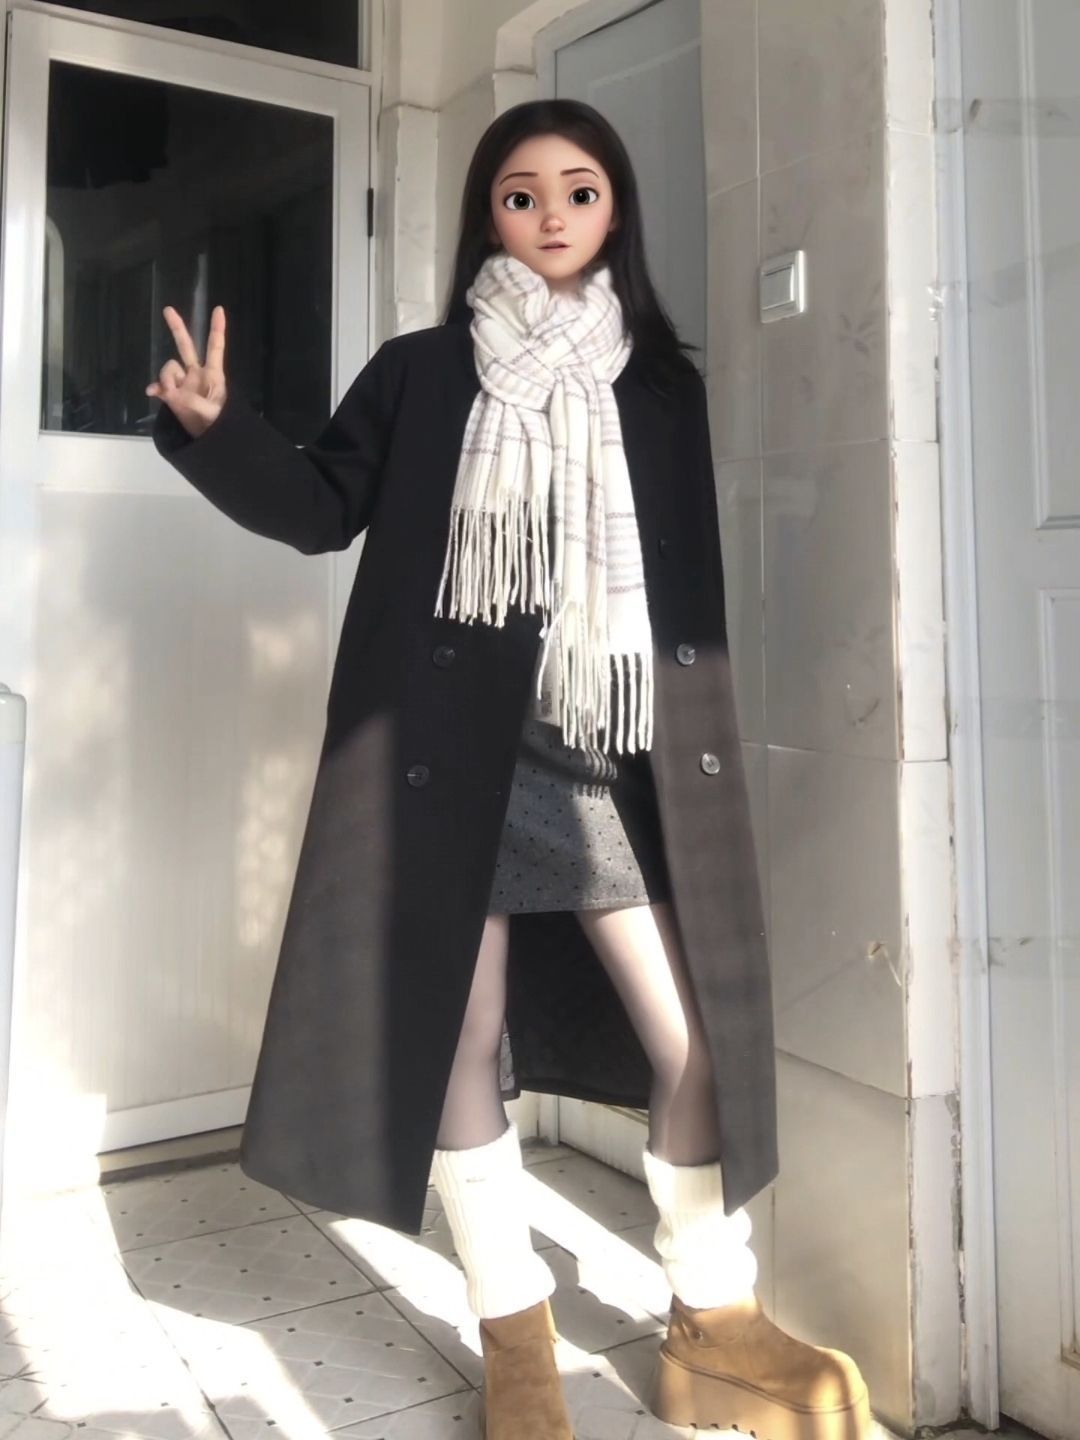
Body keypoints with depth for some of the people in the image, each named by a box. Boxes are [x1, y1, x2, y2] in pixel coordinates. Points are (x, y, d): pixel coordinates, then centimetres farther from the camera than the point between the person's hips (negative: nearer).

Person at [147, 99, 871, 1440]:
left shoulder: (664, 384, 12)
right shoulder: (420, 371, 8)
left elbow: (698, 579, 11)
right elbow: (325, 504, 6)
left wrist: (697, 737, 4)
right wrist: (216, 428, -10)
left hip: (616, 747, 2)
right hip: (455, 742, -1)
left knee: (698, 1030, 1)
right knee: (461, 1031, 3)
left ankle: (713, 1325, 24)